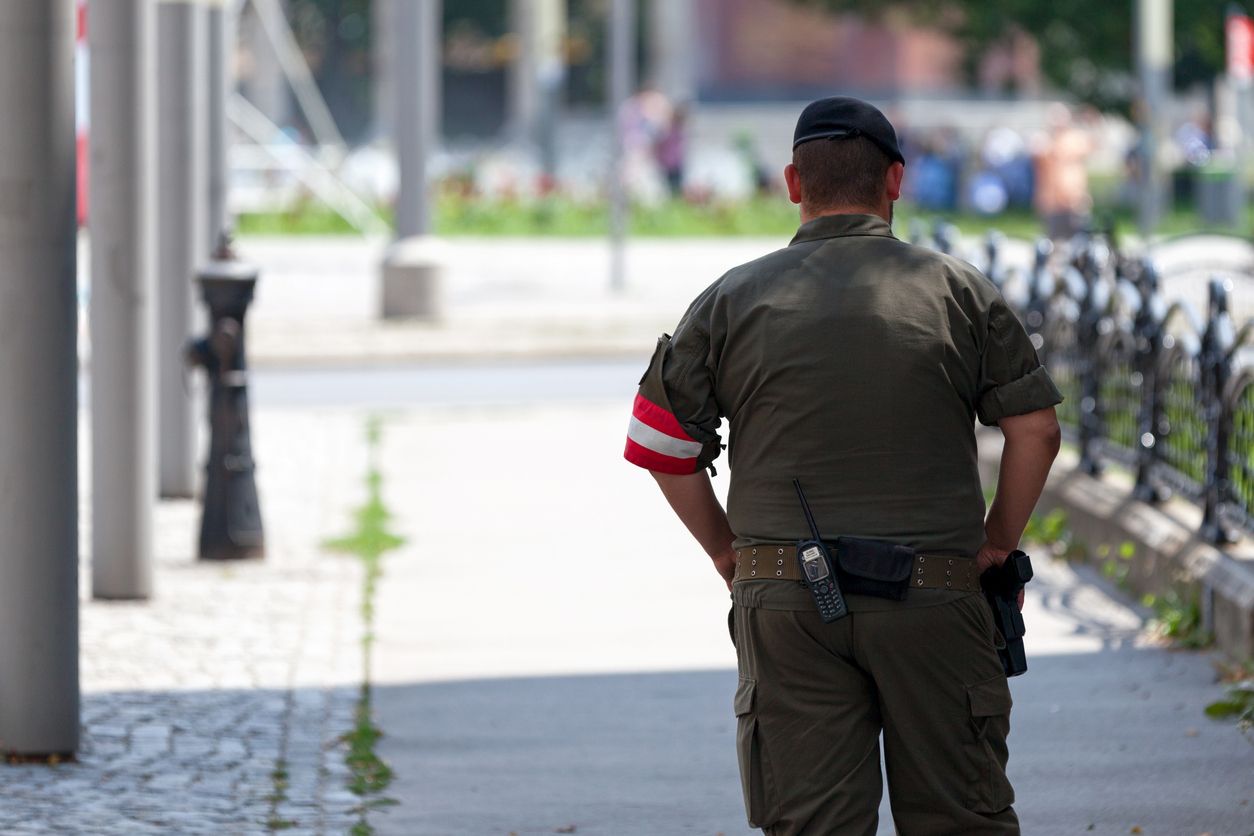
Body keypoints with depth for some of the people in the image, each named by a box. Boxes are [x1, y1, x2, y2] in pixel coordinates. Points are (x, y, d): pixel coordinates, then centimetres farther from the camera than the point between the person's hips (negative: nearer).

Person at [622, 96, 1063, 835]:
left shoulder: (732, 301, 4)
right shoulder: (958, 289, 3)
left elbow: (661, 444, 5)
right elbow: (1036, 427, 1)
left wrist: (726, 551, 15)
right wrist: (998, 543, 12)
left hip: (785, 604, 1)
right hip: (932, 604, 0)